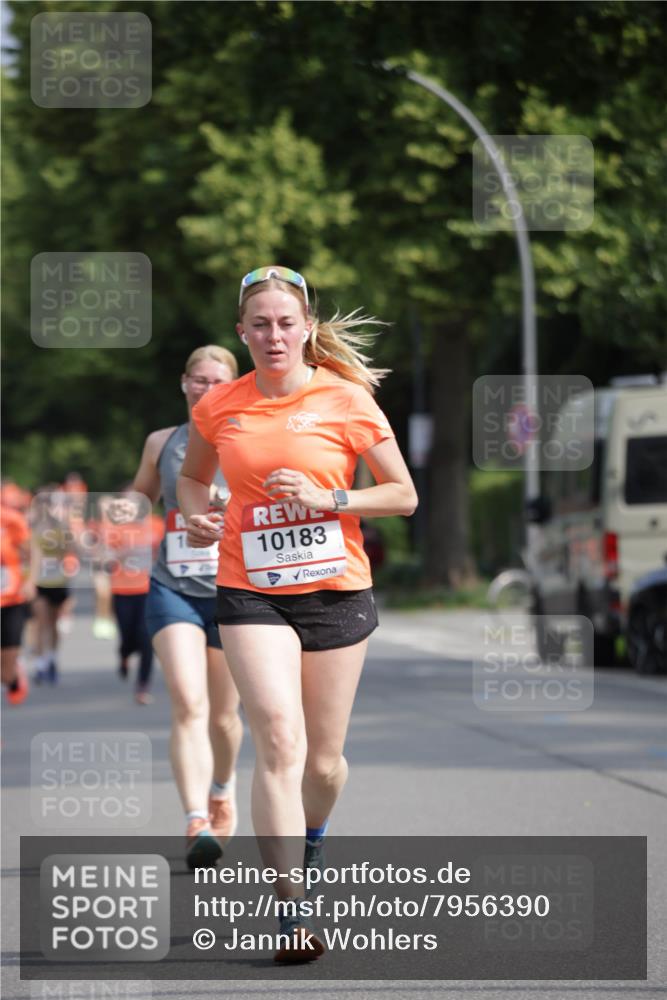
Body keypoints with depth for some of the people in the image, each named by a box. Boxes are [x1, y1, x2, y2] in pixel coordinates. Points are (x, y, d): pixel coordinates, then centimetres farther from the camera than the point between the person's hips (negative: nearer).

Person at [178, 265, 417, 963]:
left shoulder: (347, 399, -4)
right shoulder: (218, 407, 3)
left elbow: (403, 494, 0)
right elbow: (192, 476, 21)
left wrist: (326, 499, -14)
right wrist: (196, 516, -1)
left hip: (336, 591, 0)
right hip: (250, 593, 0)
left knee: (323, 760, 8)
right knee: (279, 741, -18)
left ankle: (311, 834, 44)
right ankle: (290, 908, -18)